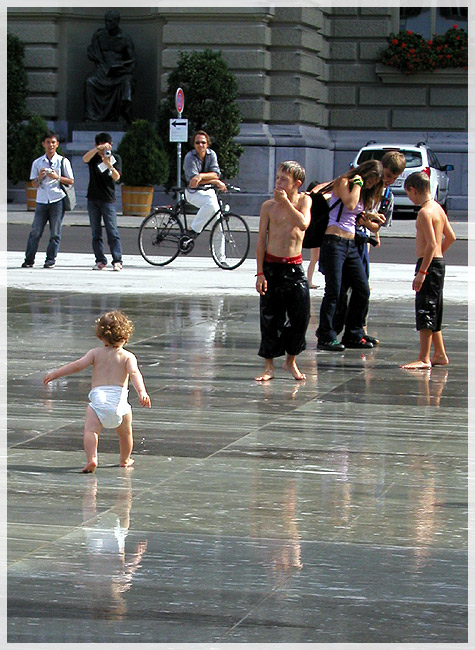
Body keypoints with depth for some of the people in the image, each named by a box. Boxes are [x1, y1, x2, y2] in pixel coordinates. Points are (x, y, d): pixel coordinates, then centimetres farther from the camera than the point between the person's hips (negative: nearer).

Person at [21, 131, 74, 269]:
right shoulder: (37, 163, 10)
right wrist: (40, 177, -10)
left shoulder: (63, 161, 4)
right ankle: (29, 259, 3)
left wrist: (57, 177, -11)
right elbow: (34, 184, 11)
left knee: (55, 232, -1)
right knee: (35, 231, -3)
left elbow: (71, 181, 4)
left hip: (57, 200, -2)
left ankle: (50, 260, 7)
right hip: (41, 200, 2)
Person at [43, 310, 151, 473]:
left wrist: (54, 374, 8)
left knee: (90, 430, -12)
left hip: (98, 396, -1)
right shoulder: (128, 356, 13)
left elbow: (78, 364, 5)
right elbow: (134, 373, -5)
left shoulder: (95, 353, 16)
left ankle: (91, 458, -34)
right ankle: (125, 460, 37)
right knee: (125, 433, 24)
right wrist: (141, 392, -18)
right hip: (119, 398, 1)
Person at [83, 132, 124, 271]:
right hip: (93, 199, 2)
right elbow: (85, 158, -18)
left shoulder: (115, 158, 4)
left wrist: (109, 165, -26)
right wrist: (98, 149, -32)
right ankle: (100, 261, 9)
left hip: (108, 199, -2)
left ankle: (117, 261, -10)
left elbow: (117, 177, -8)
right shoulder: (93, 157, 6)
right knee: (96, 233, 4)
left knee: (112, 232, -9)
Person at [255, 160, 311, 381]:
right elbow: (261, 240, 1)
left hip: (294, 267, 0)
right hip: (271, 265, 0)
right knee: (269, 318, 1)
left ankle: (291, 361, 15)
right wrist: (260, 273, -4)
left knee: (301, 315, -3)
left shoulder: (304, 200, 2)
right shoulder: (269, 206, 1)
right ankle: (269, 365, 12)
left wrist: (285, 202, -17)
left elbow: (303, 224, -18)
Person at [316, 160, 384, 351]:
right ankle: (325, 338, -5)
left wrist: (365, 220, 4)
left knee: (363, 290, 6)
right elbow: (350, 204, -22)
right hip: (334, 241, -9)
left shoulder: (363, 192, 18)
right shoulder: (343, 182, -5)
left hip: (350, 245, 9)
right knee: (333, 291, -10)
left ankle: (353, 335, 16)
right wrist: (357, 183, -11)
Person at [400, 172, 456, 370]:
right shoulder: (438, 208, 12)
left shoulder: (425, 212, -17)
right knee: (433, 312, 16)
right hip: (439, 262, 10)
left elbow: (432, 244, -23)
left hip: (429, 264, -10)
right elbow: (450, 237, 19)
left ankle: (423, 359, -9)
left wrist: (422, 272, -24)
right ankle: (440, 354, 22)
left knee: (425, 311, -8)